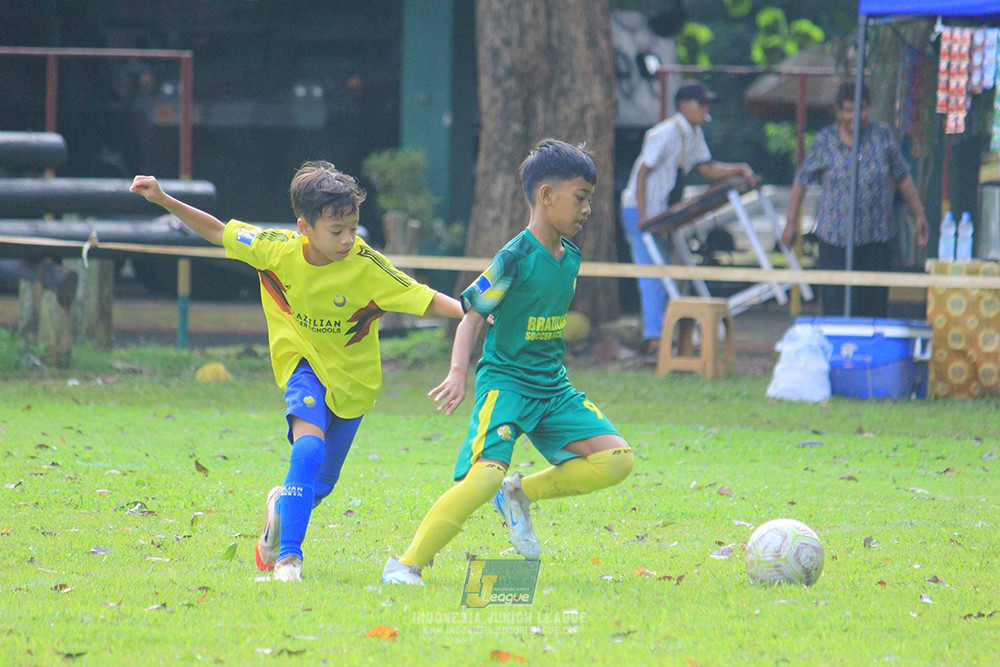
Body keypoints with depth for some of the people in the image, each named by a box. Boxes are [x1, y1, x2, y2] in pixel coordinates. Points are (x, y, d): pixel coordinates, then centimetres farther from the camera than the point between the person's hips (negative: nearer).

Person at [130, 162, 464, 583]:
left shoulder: (366, 266, -24)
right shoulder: (276, 249, -18)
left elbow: (426, 300, -22)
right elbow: (217, 233, -4)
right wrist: (163, 200, -12)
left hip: (352, 378, 1)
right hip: (303, 364, -1)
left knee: (319, 486, 8)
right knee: (309, 446, -29)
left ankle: (282, 503, 45)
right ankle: (288, 556, -25)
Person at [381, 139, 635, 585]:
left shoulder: (570, 258, 9)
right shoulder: (515, 258, -14)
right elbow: (473, 315, -14)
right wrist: (458, 373, -26)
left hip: (552, 387, 8)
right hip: (505, 382, -8)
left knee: (616, 459, -5)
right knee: (485, 477, -26)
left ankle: (521, 495, 9)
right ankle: (406, 566, -16)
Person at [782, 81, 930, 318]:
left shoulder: (883, 136, 4)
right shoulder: (825, 141, 0)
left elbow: (903, 178, 12)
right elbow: (801, 182, 7)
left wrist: (919, 215, 11)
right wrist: (791, 223, 5)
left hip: (877, 238, 1)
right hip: (835, 240, -1)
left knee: (875, 306, 0)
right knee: (835, 303, -5)